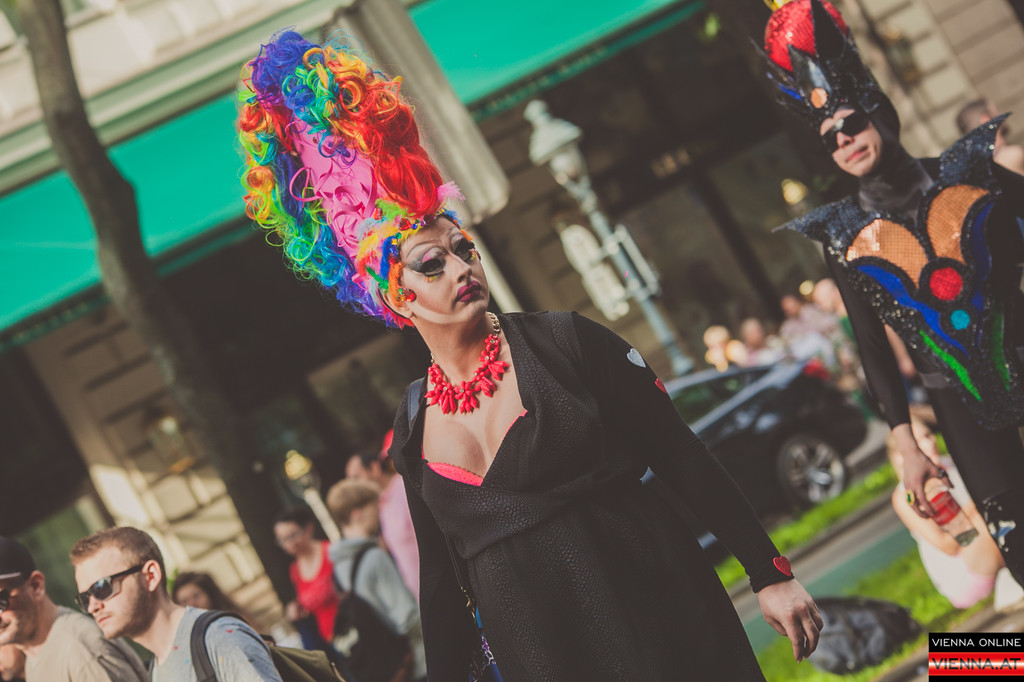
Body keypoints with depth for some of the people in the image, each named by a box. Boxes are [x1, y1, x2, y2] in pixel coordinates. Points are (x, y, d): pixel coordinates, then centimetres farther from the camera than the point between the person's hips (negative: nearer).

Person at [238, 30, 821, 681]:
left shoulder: (563, 342, -5)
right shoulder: (412, 431, 6)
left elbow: (684, 459, -6)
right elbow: (441, 579, 13)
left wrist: (770, 573, -8)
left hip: (662, 625, -3)